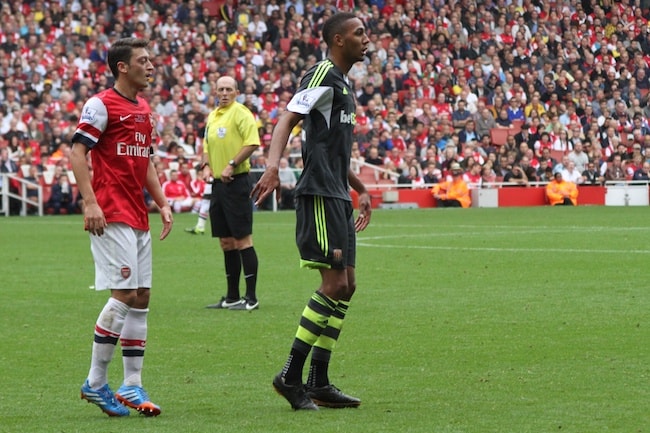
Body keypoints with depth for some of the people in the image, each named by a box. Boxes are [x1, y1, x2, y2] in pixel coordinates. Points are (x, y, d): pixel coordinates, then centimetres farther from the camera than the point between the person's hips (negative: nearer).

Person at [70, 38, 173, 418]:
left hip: (138, 218, 9)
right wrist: (91, 203, -20)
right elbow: (77, 153, -12)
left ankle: (132, 386, 9)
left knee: (141, 297, 6)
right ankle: (96, 382, -3)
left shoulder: (144, 110, 18)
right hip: (111, 216, -9)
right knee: (124, 294, -13)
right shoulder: (102, 105, -7)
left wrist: (162, 203, 16)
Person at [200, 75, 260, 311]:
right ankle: (232, 297, 17)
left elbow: (252, 143, -17)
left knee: (242, 239, -8)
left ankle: (251, 298, -5)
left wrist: (231, 165, -19)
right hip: (218, 183, 8)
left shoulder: (240, 113, -8)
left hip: (237, 182, -8)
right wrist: (206, 165, 8)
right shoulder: (212, 116, 17)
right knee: (226, 242, 11)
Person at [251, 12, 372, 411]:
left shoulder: (344, 84, 21)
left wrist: (361, 190, 36)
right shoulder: (323, 74, -9)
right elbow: (287, 121, -21)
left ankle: (319, 383, 12)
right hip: (320, 195, -10)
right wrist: (273, 165, -37)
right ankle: (291, 376, -8)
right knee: (335, 284, -13)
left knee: (346, 286, 9)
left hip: (338, 197, 10)